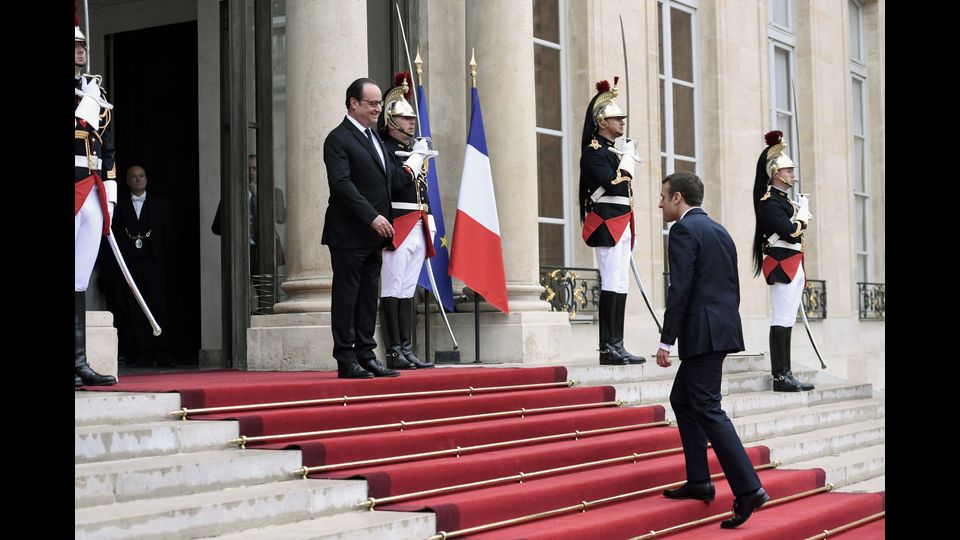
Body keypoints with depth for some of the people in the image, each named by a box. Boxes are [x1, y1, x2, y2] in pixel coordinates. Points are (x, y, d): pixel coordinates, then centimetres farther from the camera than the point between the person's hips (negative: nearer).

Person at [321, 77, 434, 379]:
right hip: (349, 234, -9)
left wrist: (411, 166, 13)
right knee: (346, 295, -4)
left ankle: (365, 355, 15)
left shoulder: (373, 138, 19)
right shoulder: (338, 139, -10)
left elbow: (389, 180, 26)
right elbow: (342, 184, -20)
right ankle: (346, 361, -1)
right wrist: (373, 217, -23)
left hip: (373, 234, 9)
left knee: (368, 296, 10)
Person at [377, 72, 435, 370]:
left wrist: (429, 225, 19)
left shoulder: (415, 150, 20)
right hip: (397, 228, -8)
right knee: (392, 292, -5)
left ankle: (407, 350, 12)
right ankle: (394, 353, -3)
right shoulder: (384, 149, -6)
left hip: (418, 229, 8)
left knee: (407, 292, 9)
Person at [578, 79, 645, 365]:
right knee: (613, 285, -11)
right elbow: (614, 184, -21)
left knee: (619, 286, 8)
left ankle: (614, 347, 10)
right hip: (607, 224, -10)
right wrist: (627, 158, -10)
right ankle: (610, 347, -10)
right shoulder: (594, 151, -9)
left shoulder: (613, 149, 19)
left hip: (621, 225, 10)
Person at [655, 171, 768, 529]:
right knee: (682, 399, 18)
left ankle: (748, 488, -15)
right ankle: (698, 481, 18)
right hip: (723, 328, 9)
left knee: (708, 409, -9)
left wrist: (666, 340, -16)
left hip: (702, 332, -9)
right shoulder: (719, 231, 18)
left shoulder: (684, 230, -9)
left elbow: (680, 288, -17)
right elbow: (733, 287, 19)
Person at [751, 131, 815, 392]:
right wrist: (803, 210, -6)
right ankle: (781, 376, -10)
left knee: (787, 320, 9)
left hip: (793, 265, 10)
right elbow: (791, 232, -20)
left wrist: (801, 212, 2)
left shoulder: (785, 199, 18)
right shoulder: (769, 202, -12)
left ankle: (784, 375, 11)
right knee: (782, 320, -10)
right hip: (781, 265, -10)